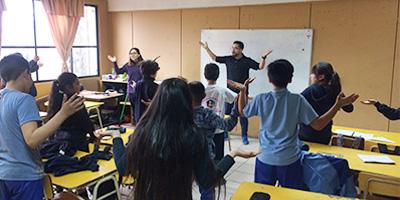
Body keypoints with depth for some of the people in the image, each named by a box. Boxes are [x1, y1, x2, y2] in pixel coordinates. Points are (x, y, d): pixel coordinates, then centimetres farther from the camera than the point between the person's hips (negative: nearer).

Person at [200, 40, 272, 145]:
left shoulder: (247, 61, -6)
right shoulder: (228, 59, 3)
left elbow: (260, 67, -11)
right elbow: (215, 58, 12)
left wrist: (263, 57, -26)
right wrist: (207, 49, 9)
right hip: (230, 92, 3)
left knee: (243, 114, 5)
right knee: (226, 114, 9)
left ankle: (244, 136, 15)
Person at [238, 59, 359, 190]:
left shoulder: (261, 99, -8)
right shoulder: (297, 100, -12)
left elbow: (242, 111, 10)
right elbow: (318, 125, -10)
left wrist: (244, 89, 20)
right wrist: (338, 105, -5)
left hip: (265, 159, 1)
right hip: (290, 161, -1)